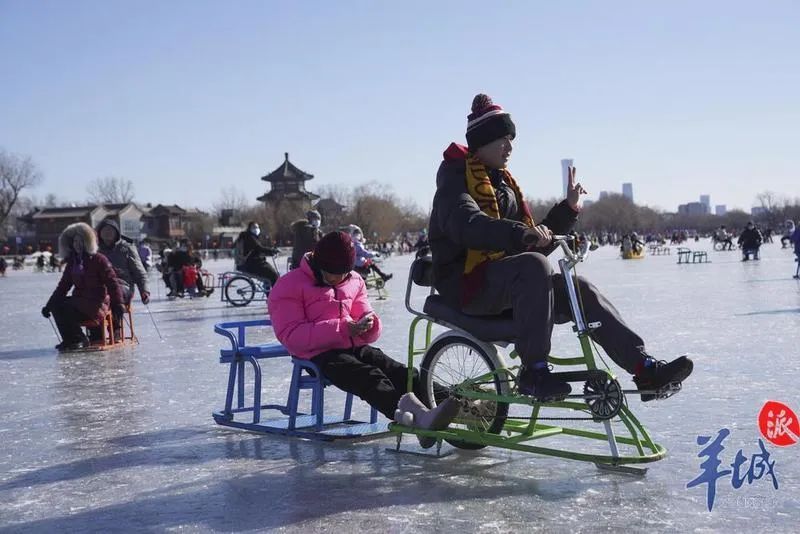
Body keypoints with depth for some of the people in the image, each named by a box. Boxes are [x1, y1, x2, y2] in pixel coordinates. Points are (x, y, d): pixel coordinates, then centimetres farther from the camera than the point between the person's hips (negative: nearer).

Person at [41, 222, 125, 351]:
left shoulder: (98, 260, -6)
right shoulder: (72, 262, 15)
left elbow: (112, 282, -10)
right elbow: (63, 286, 17)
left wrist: (118, 303, -19)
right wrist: (49, 305, 10)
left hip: (98, 302, -7)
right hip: (79, 300, 7)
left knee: (67, 308, -26)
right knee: (56, 305, -16)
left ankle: (80, 340, -12)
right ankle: (69, 340, -10)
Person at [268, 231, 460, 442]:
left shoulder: (354, 282, 19)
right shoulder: (289, 286, -1)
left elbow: (367, 316, 22)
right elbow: (292, 336, -12)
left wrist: (369, 324, -7)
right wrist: (342, 329, -18)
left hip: (355, 347, 6)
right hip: (320, 354, -6)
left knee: (402, 373, -21)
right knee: (369, 377, -34)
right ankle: (416, 416, -60)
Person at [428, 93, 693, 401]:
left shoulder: (503, 183, 23)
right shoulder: (457, 178, -3)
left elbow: (537, 243, 19)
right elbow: (467, 225, -27)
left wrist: (568, 207, 9)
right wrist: (523, 234, -39)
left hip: (508, 278, 7)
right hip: (468, 283, -7)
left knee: (577, 288, -12)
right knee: (534, 265, -34)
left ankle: (645, 368, -17)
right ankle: (533, 372, -32)